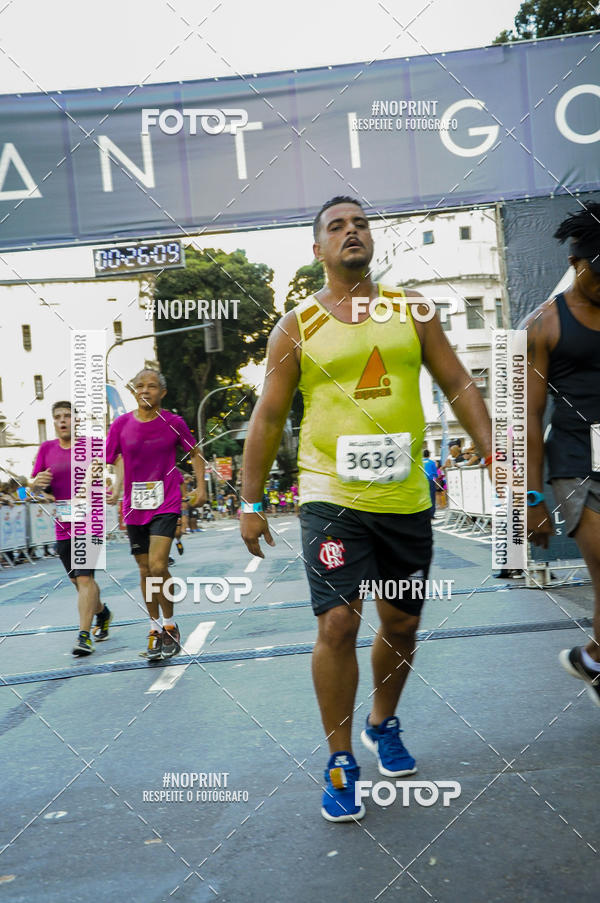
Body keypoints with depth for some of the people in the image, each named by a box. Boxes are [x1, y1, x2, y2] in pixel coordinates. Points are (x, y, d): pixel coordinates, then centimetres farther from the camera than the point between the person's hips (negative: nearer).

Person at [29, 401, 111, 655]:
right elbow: (33, 484, 9)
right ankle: (102, 612, 40)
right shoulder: (47, 448, 7)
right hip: (62, 526, 5)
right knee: (77, 580, 14)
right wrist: (37, 482, -15)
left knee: (84, 578, -14)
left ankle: (84, 636, -12)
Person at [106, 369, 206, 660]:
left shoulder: (173, 422, -3)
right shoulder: (122, 424, 0)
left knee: (157, 567, -16)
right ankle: (156, 629, 24)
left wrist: (200, 487, 3)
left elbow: (195, 454, 10)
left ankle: (170, 626, 4)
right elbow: (118, 460, 11)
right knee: (145, 571, 9)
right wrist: (117, 489, -3)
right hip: (134, 506, 3)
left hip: (166, 503, -3)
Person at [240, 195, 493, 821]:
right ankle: (340, 761, 6)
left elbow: (458, 385, 9)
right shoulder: (297, 326, 1)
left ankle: (383, 726, 38)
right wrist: (251, 503, 1)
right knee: (337, 623, -12)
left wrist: (492, 452, -3)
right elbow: (268, 418, 3)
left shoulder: (411, 310, 7)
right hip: (331, 495, -3)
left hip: (405, 497, 3)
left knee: (402, 625, 13)